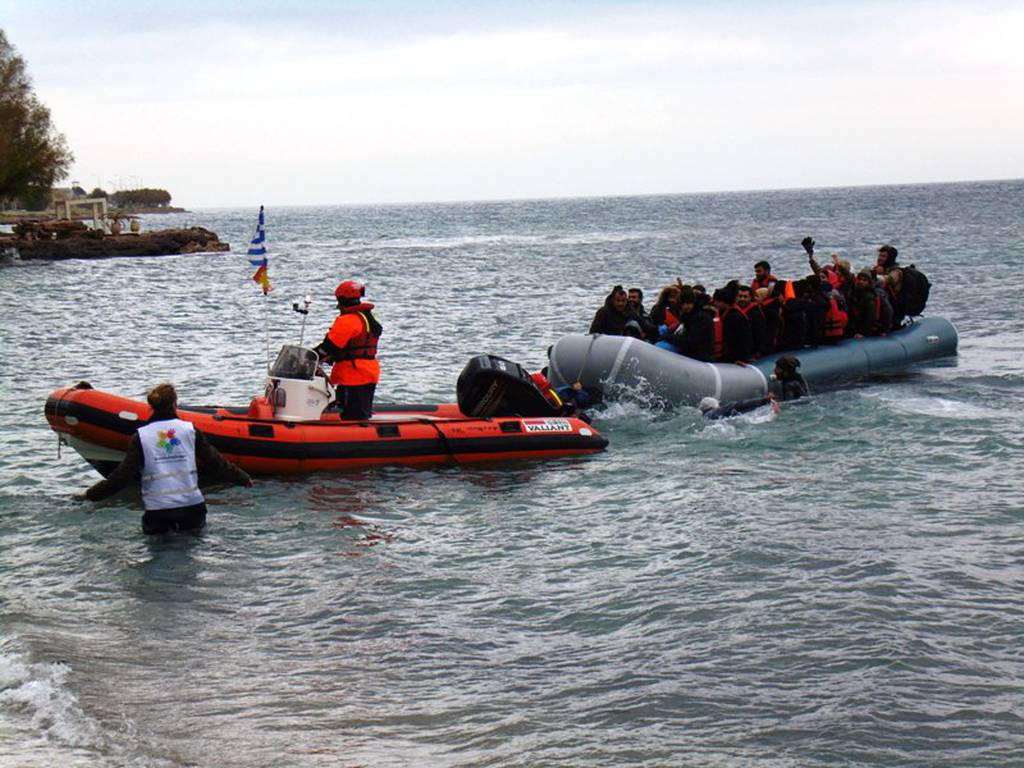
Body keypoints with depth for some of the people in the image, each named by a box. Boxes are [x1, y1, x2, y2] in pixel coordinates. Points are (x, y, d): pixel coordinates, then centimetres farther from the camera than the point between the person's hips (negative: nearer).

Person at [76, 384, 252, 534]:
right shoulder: (190, 430, 4)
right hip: (192, 506, 1)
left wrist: (91, 494, 5)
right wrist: (243, 479, 22)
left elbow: (123, 475, -4)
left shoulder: (141, 436, 0)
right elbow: (216, 463, 9)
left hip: (158, 511, -1)